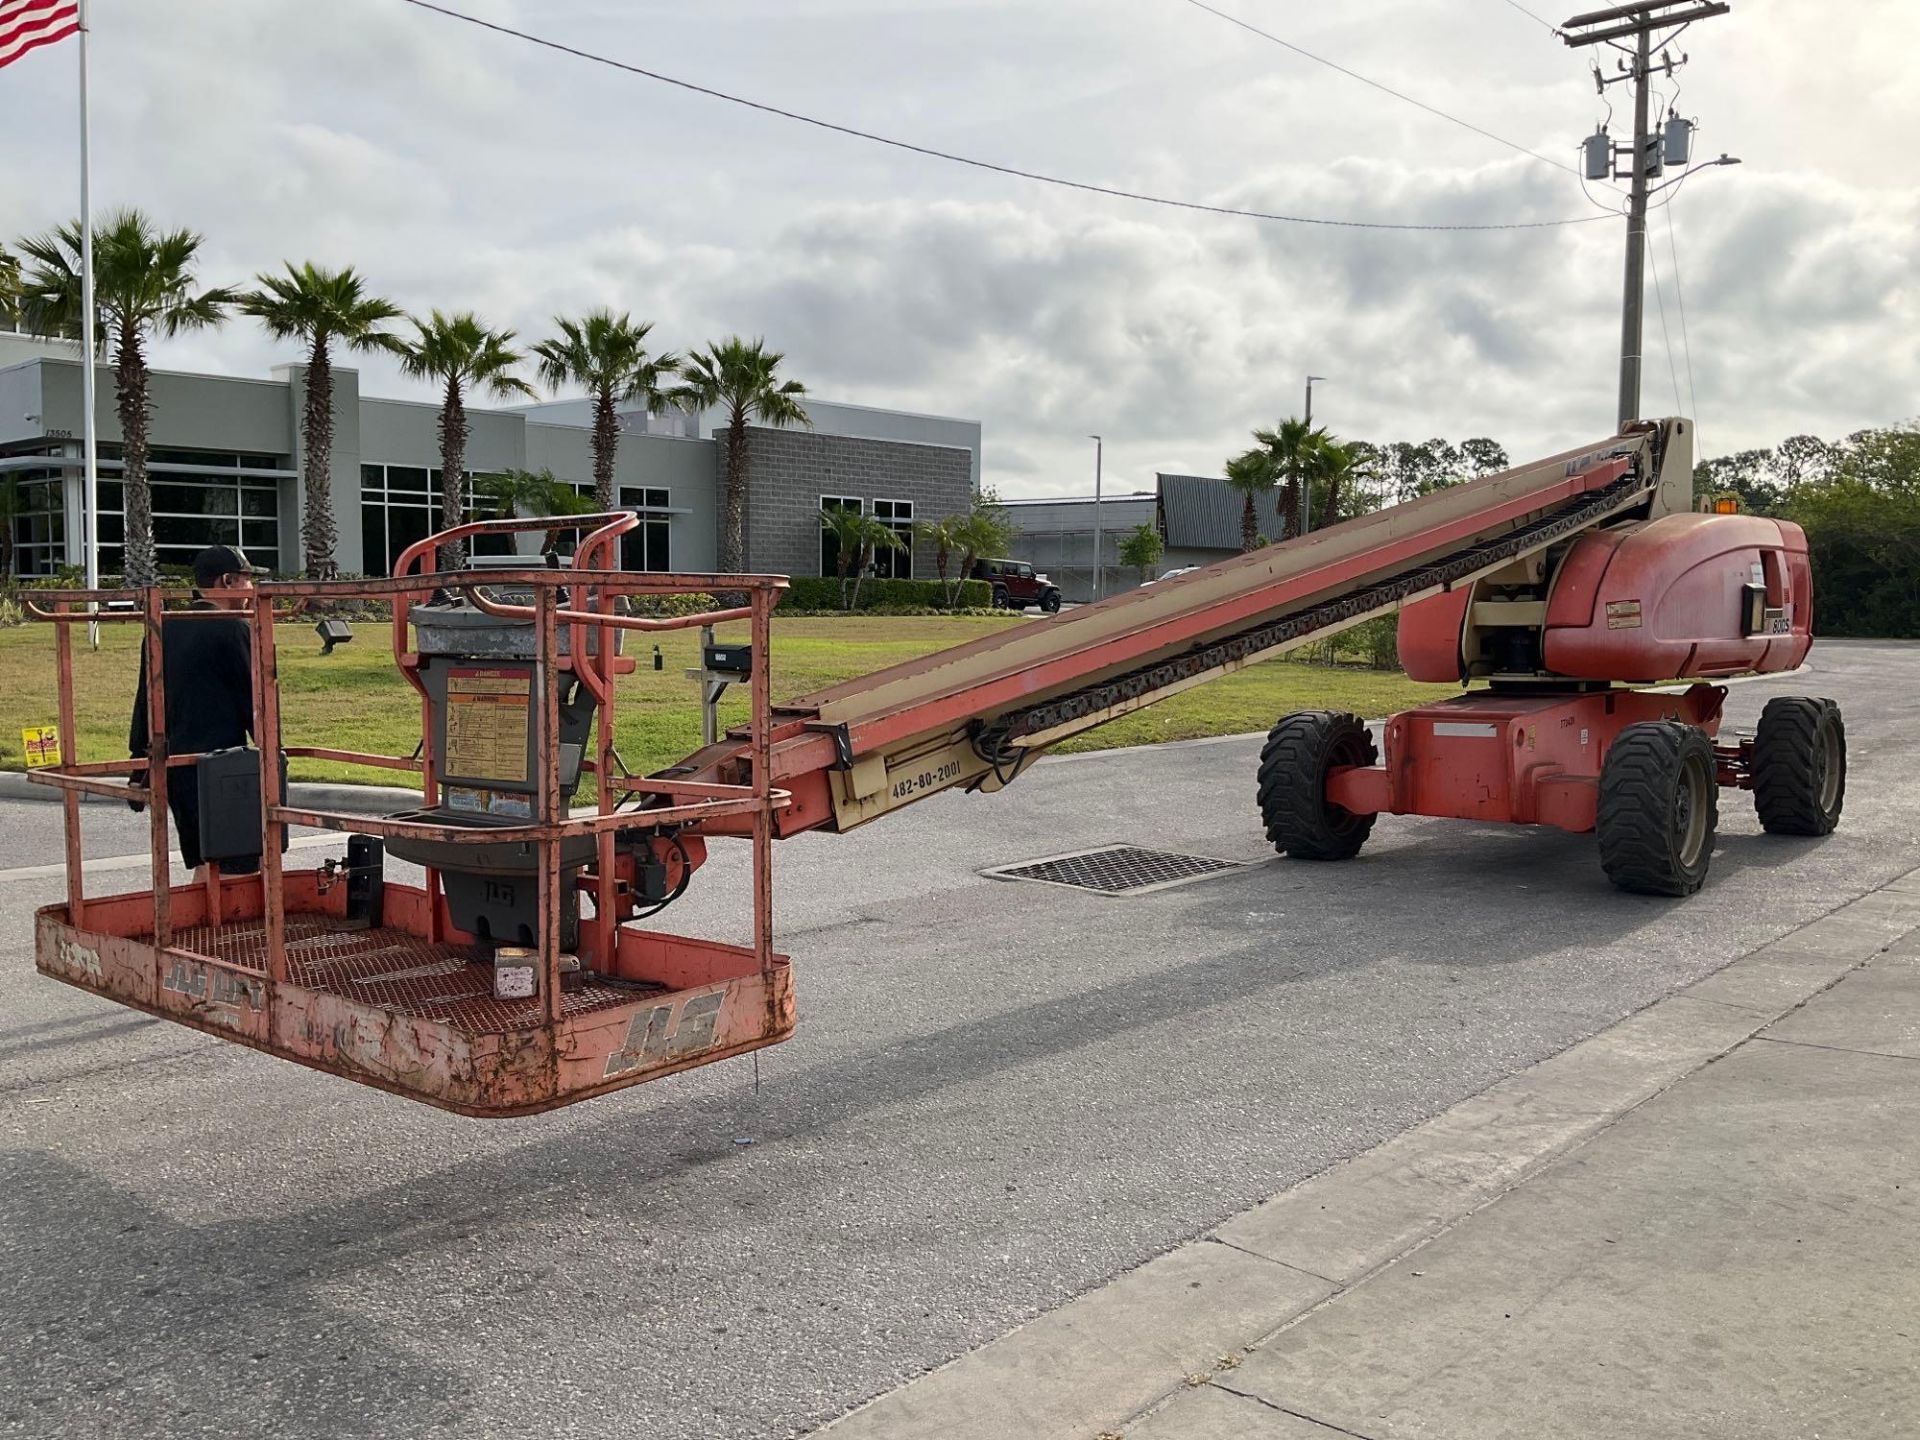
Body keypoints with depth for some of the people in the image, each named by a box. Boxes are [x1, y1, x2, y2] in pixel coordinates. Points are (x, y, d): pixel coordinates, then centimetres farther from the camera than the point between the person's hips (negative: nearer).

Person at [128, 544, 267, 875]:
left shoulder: (163, 630, 11)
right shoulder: (232, 630, -11)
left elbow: (145, 701, 15)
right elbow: (253, 700, -9)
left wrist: (140, 769, 21)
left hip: (172, 767, 8)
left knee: (203, 865, 15)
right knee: (234, 870, -5)